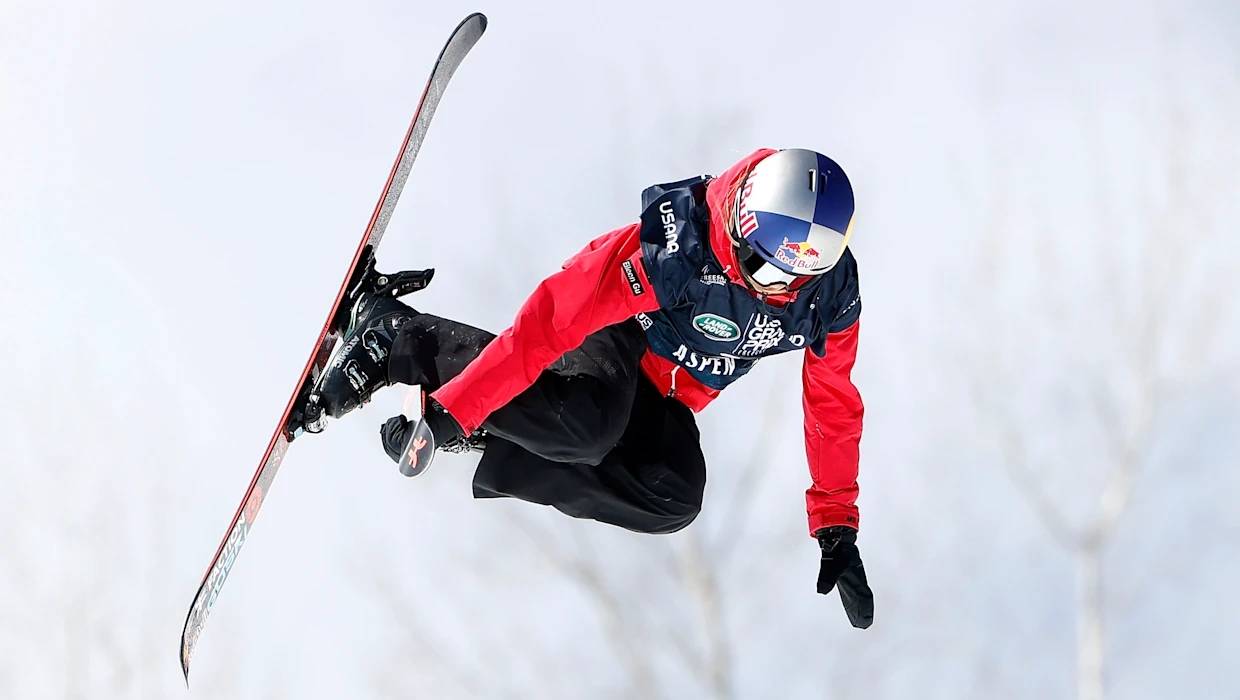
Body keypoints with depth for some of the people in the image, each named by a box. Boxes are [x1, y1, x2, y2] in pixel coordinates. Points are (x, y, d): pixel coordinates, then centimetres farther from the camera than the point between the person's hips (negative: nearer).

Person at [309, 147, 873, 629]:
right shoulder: (679, 243, -36)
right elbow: (553, 318, -36)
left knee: (674, 501, -23)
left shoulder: (831, 295, -19)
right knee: (586, 424, -39)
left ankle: (485, 443, -15)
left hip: (667, 399, 6)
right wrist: (450, 411, -39)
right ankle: (396, 341, -18)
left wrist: (836, 527, -4)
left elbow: (832, 405, -3)